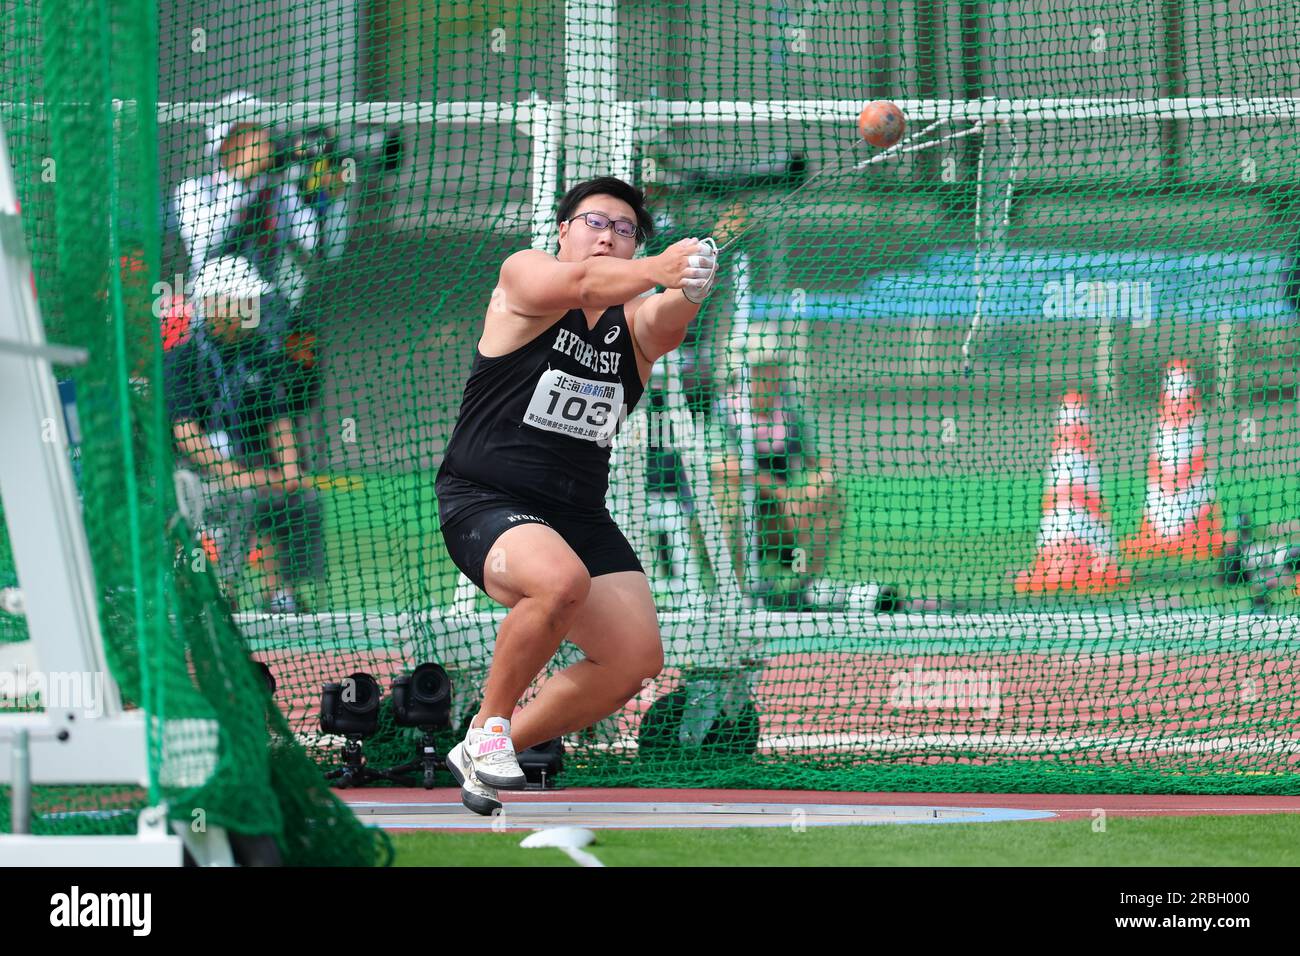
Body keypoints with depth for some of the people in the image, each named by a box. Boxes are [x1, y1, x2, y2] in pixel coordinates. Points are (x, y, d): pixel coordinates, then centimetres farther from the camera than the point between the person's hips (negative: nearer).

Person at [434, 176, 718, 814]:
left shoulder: (635, 323, 4)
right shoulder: (524, 275, -5)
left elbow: (666, 322, -21)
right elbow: (583, 283, -28)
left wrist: (689, 288, -46)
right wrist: (657, 270, -48)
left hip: (578, 515, 6)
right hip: (483, 503, -6)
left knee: (635, 658, -8)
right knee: (561, 579, -35)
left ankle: (487, 753, 12)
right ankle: (488, 727, -12)